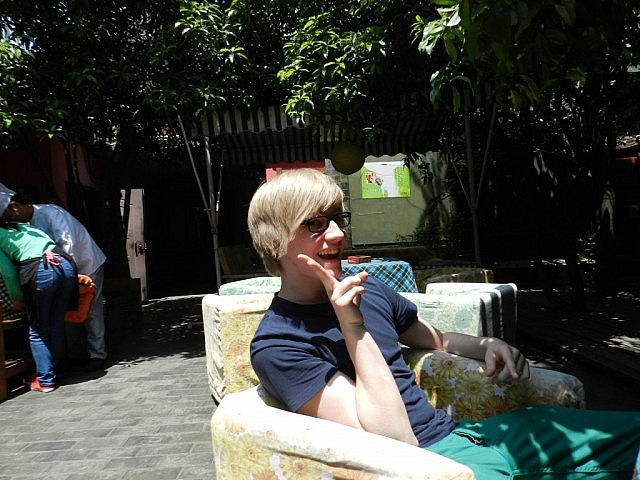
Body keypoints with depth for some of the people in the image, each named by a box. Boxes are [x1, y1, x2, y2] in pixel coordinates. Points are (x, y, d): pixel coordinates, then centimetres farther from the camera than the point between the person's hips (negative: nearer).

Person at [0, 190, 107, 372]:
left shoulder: (50, 212, -22)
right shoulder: (30, 222, 4)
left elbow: (68, 242, -30)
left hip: (87, 264, -8)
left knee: (91, 311, -3)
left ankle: (97, 354, 6)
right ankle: (76, 353, 22)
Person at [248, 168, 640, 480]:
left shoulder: (365, 287, 7)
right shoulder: (277, 345, -14)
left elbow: (438, 340, 24)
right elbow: (395, 440, -21)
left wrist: (488, 346, 3)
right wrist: (353, 325, -23)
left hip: (458, 430, 8)